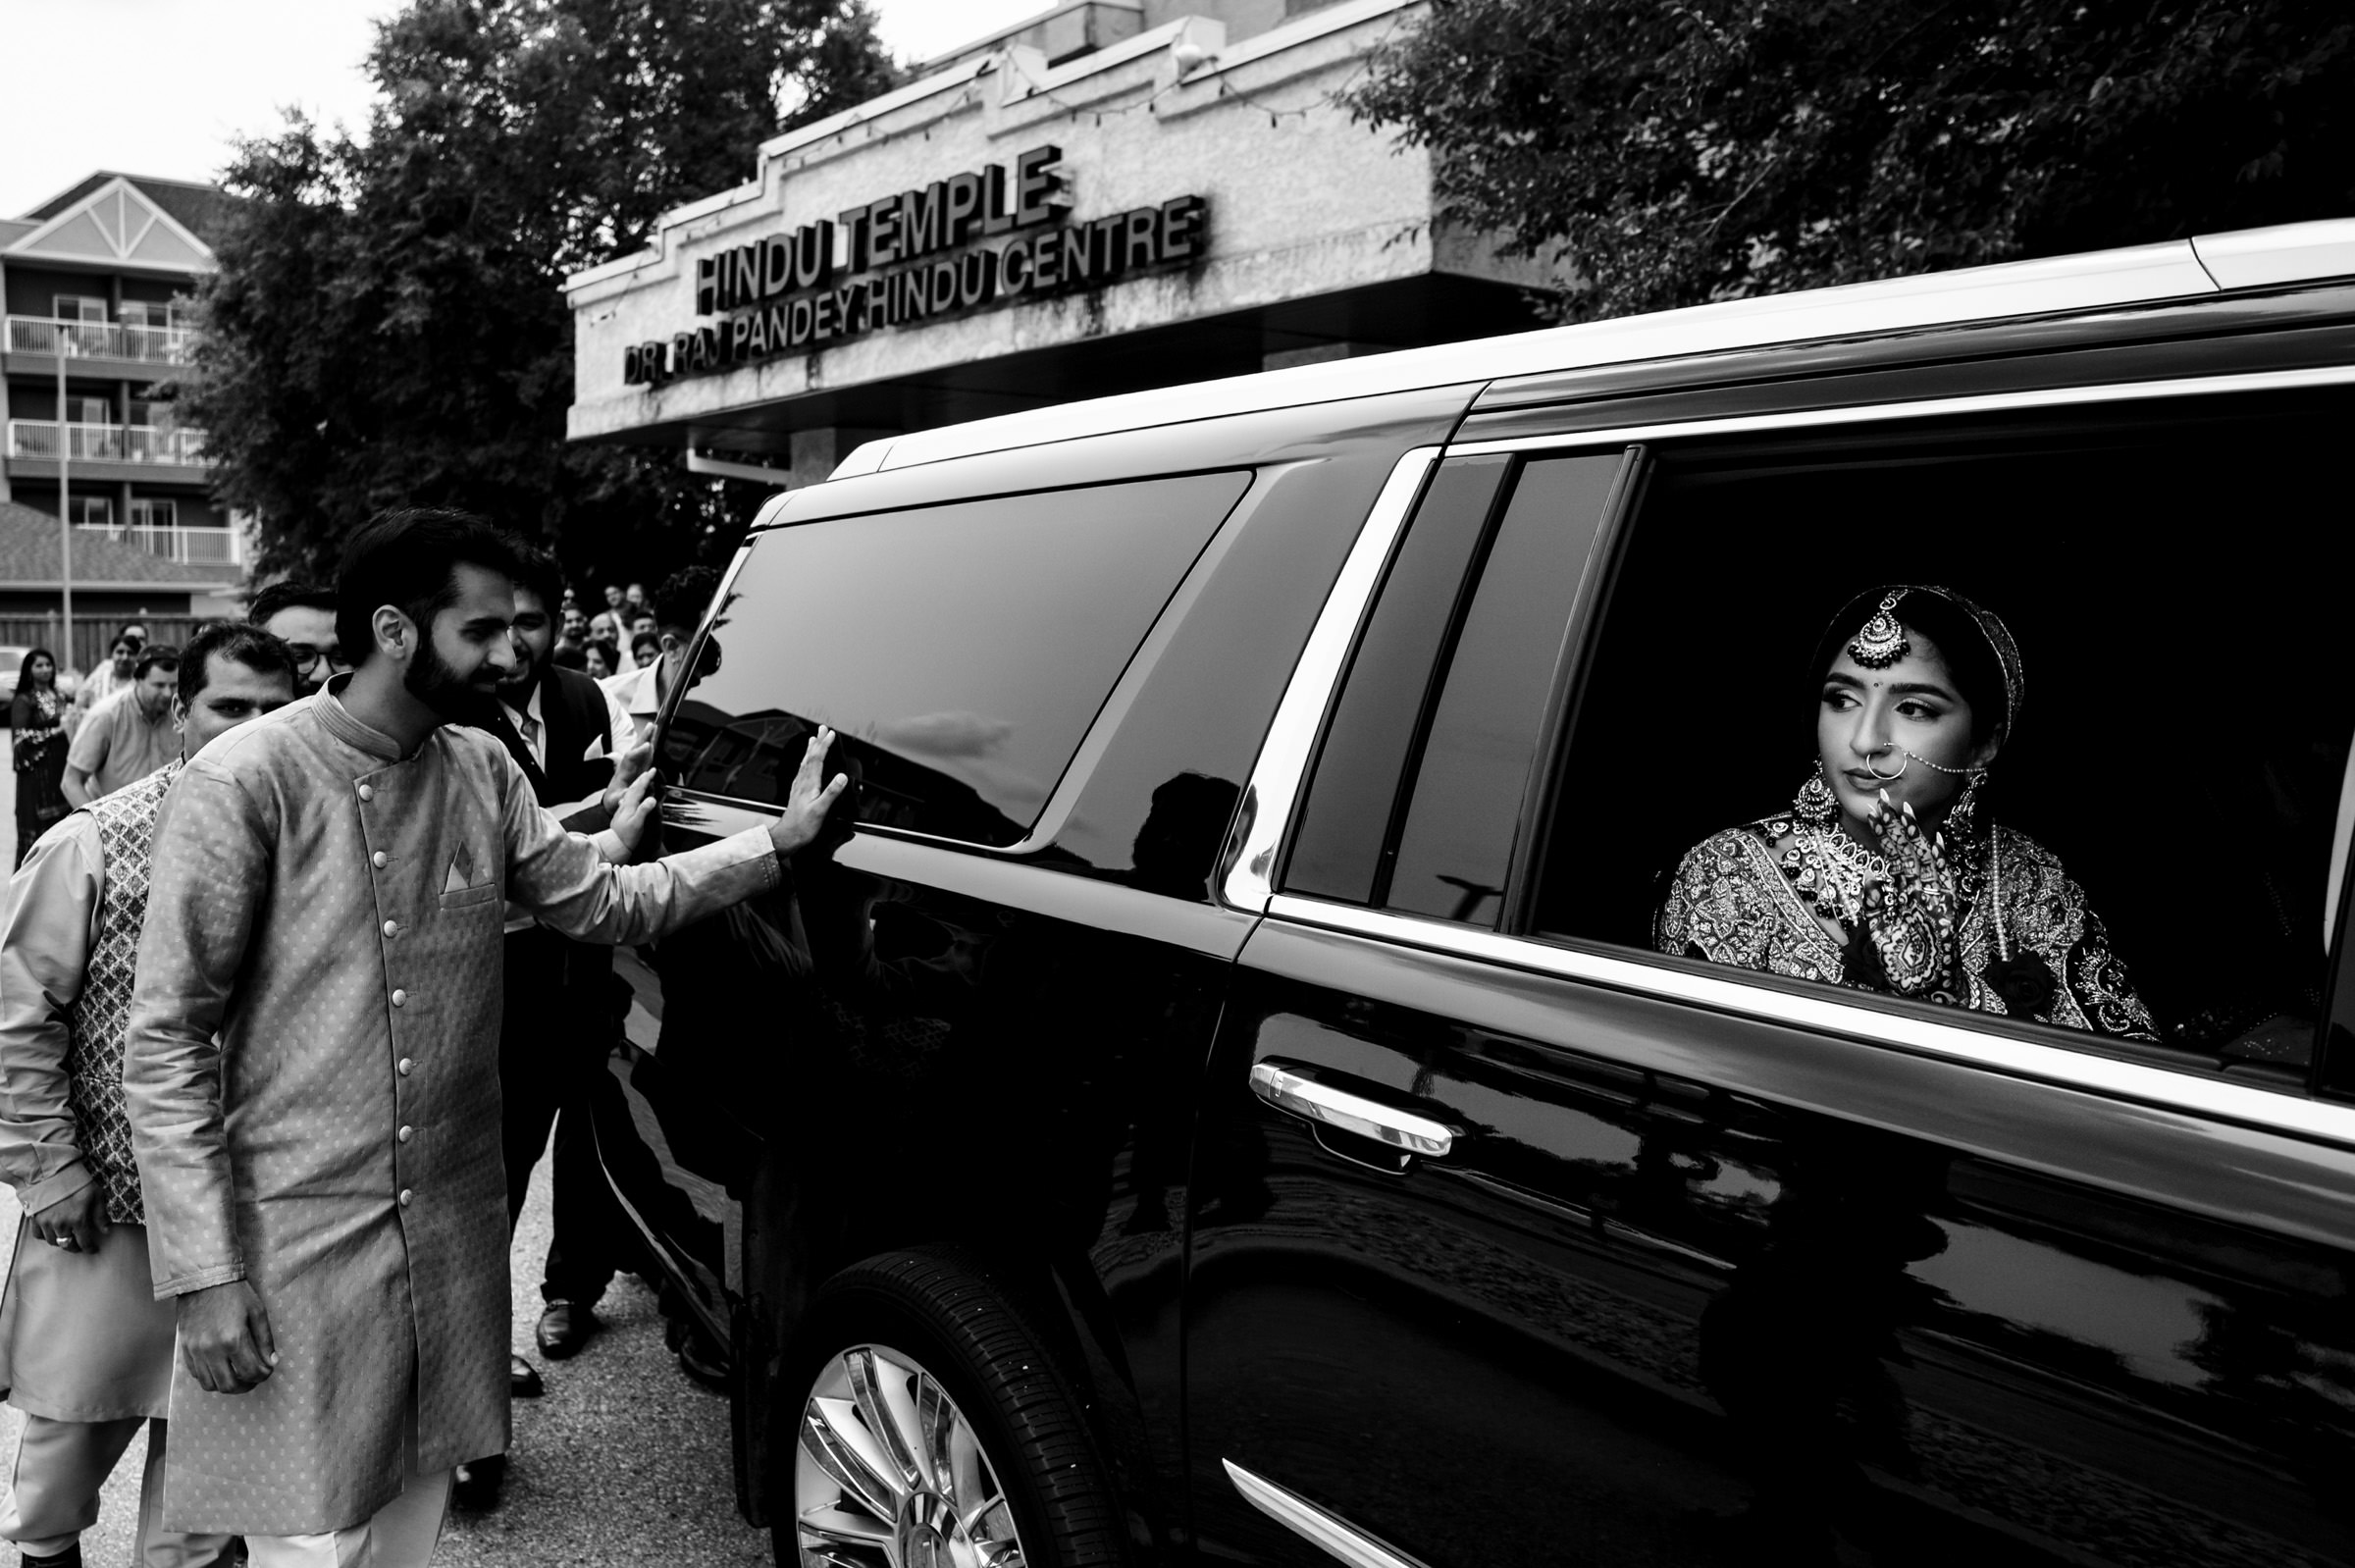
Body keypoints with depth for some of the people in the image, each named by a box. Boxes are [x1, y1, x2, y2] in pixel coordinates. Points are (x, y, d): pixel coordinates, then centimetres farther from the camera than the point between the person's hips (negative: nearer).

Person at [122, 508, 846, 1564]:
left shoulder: (484, 770, 4)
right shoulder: (246, 782, -14)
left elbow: (606, 904, 11)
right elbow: (166, 1037, -12)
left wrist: (780, 840, 2)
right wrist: (202, 1271, -15)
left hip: (455, 1226, 6)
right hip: (298, 1240, -5)